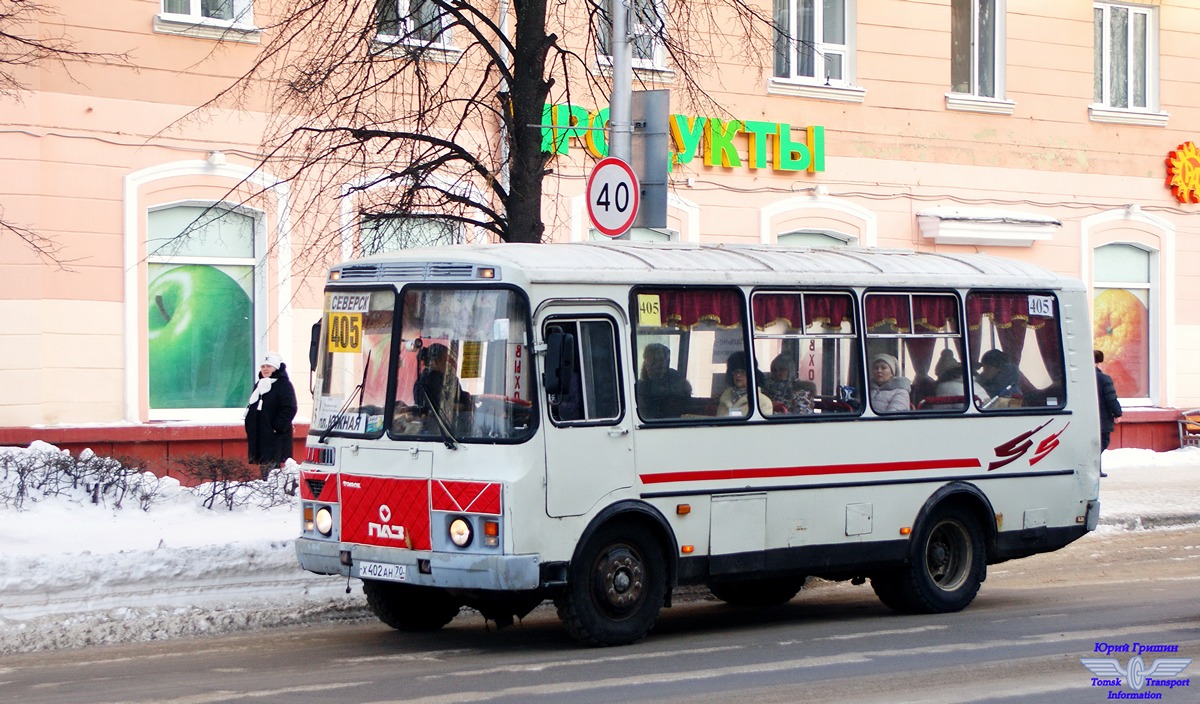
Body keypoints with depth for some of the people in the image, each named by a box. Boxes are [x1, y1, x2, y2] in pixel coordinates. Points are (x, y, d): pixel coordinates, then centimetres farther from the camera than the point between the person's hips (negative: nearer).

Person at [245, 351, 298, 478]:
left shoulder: (284, 384, -7)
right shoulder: (259, 385, 18)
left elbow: (290, 409, -15)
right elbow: (252, 408, 27)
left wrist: (277, 427, -19)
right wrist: (250, 427, 16)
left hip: (275, 437, -8)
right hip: (258, 437, 8)